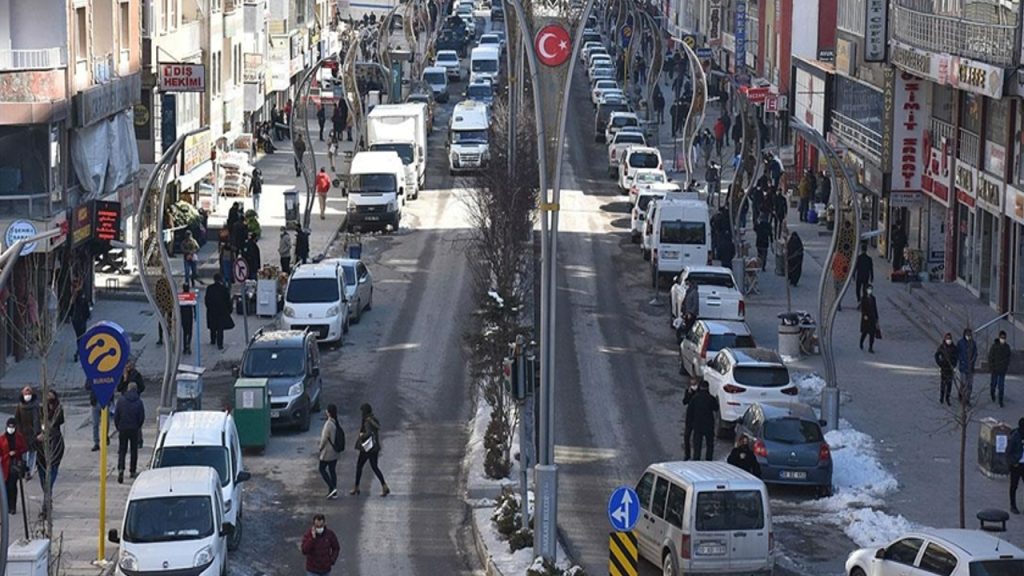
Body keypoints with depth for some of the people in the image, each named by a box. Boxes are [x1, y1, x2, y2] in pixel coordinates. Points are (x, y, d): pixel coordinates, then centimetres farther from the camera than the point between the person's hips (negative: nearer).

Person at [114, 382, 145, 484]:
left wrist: (117, 427, 11)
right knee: (134, 450, 13)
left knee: (122, 450, 3)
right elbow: (142, 417, -3)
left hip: (123, 429, 0)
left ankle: (121, 469, -18)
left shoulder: (121, 400, -3)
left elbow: (116, 415, -2)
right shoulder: (139, 402, -5)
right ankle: (132, 471, 17)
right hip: (134, 429, 0)